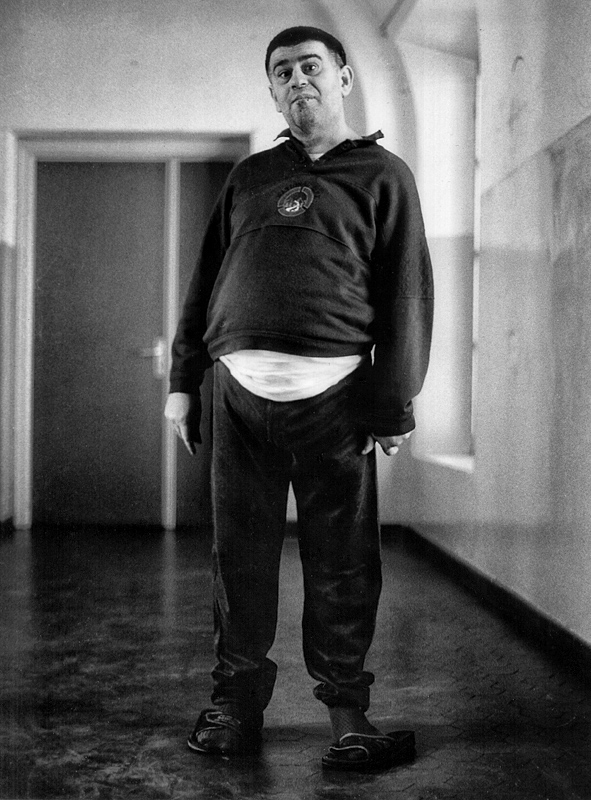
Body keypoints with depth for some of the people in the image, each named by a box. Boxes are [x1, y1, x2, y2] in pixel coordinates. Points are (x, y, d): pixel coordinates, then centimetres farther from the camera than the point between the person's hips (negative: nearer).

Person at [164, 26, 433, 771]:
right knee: (240, 556, 6)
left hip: (332, 395, -3)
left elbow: (407, 293, 2)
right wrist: (183, 380, 12)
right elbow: (205, 280, 19)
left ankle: (346, 706, 12)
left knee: (341, 563, 0)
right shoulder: (249, 175, 19)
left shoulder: (382, 174, 9)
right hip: (240, 390, 3)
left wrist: (395, 401, -5)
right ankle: (237, 697, 18)